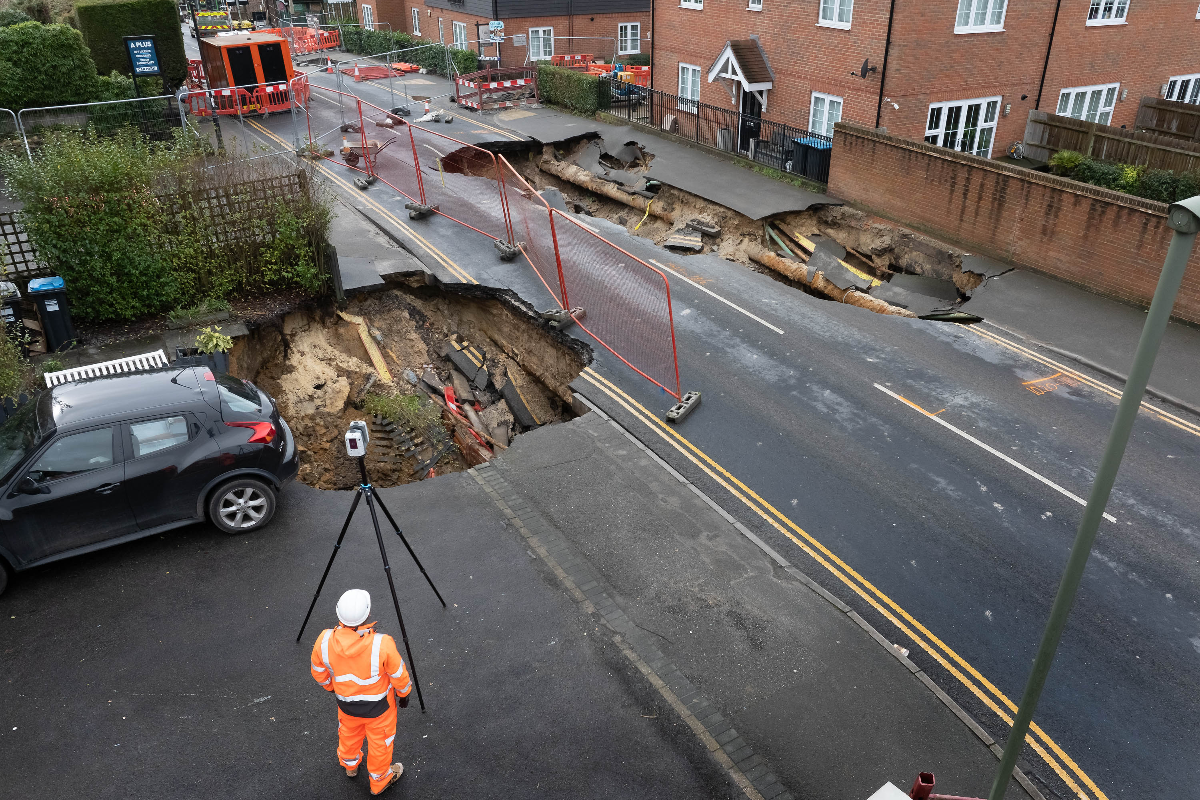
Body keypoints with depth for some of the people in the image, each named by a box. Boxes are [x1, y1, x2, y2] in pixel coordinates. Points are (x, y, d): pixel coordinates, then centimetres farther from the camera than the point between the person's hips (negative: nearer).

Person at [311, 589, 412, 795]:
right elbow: (399, 676, -20)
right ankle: (380, 780, 49)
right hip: (378, 705, -3)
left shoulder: (324, 641, -27)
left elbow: (319, 673, -6)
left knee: (349, 734, 34)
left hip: (345, 702, 3)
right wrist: (403, 693, 2)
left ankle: (350, 765, 61)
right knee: (379, 742, 25)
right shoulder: (382, 645, -37)